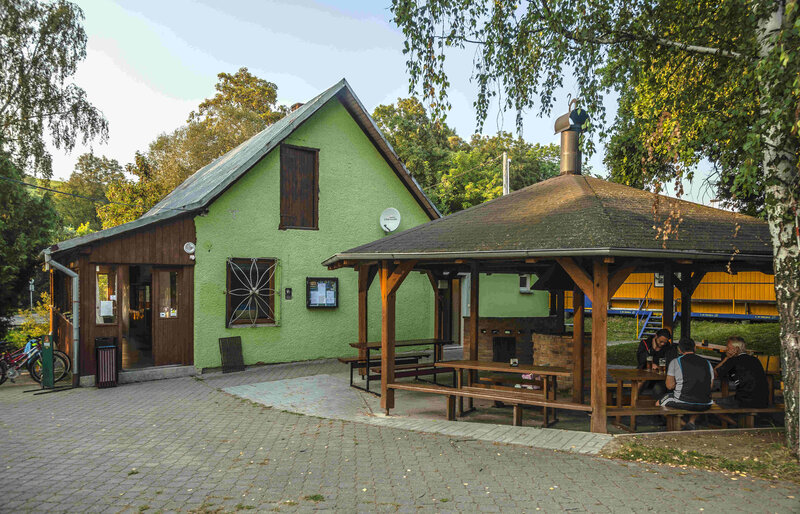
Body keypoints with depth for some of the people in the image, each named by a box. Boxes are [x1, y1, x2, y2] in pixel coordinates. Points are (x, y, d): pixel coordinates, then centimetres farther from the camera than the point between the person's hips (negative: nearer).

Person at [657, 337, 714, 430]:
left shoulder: (675, 362, -2)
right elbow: (710, 386, 13)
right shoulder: (707, 363, 9)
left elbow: (669, 386, -2)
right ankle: (691, 422, 22)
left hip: (683, 403, -4)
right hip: (705, 406, 4)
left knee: (658, 404, 22)